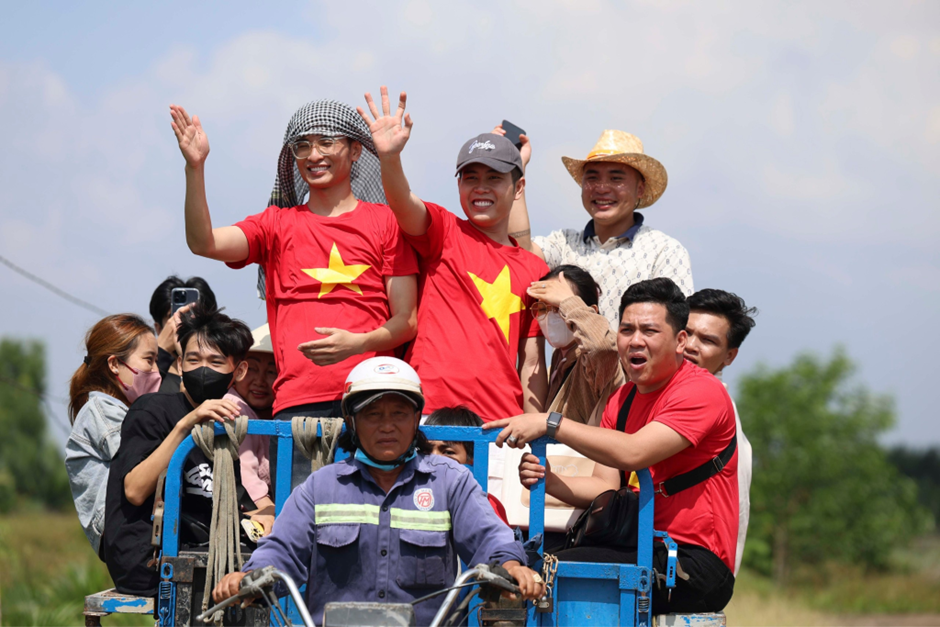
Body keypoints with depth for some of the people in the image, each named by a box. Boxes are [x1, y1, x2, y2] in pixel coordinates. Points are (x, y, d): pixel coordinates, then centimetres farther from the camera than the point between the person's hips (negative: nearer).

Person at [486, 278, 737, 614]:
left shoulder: (702, 391, -10)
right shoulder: (622, 400, 17)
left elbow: (634, 453, -24)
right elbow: (606, 487, 10)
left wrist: (550, 423, -24)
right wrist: (547, 481, -10)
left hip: (695, 564, -8)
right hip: (645, 551, 8)